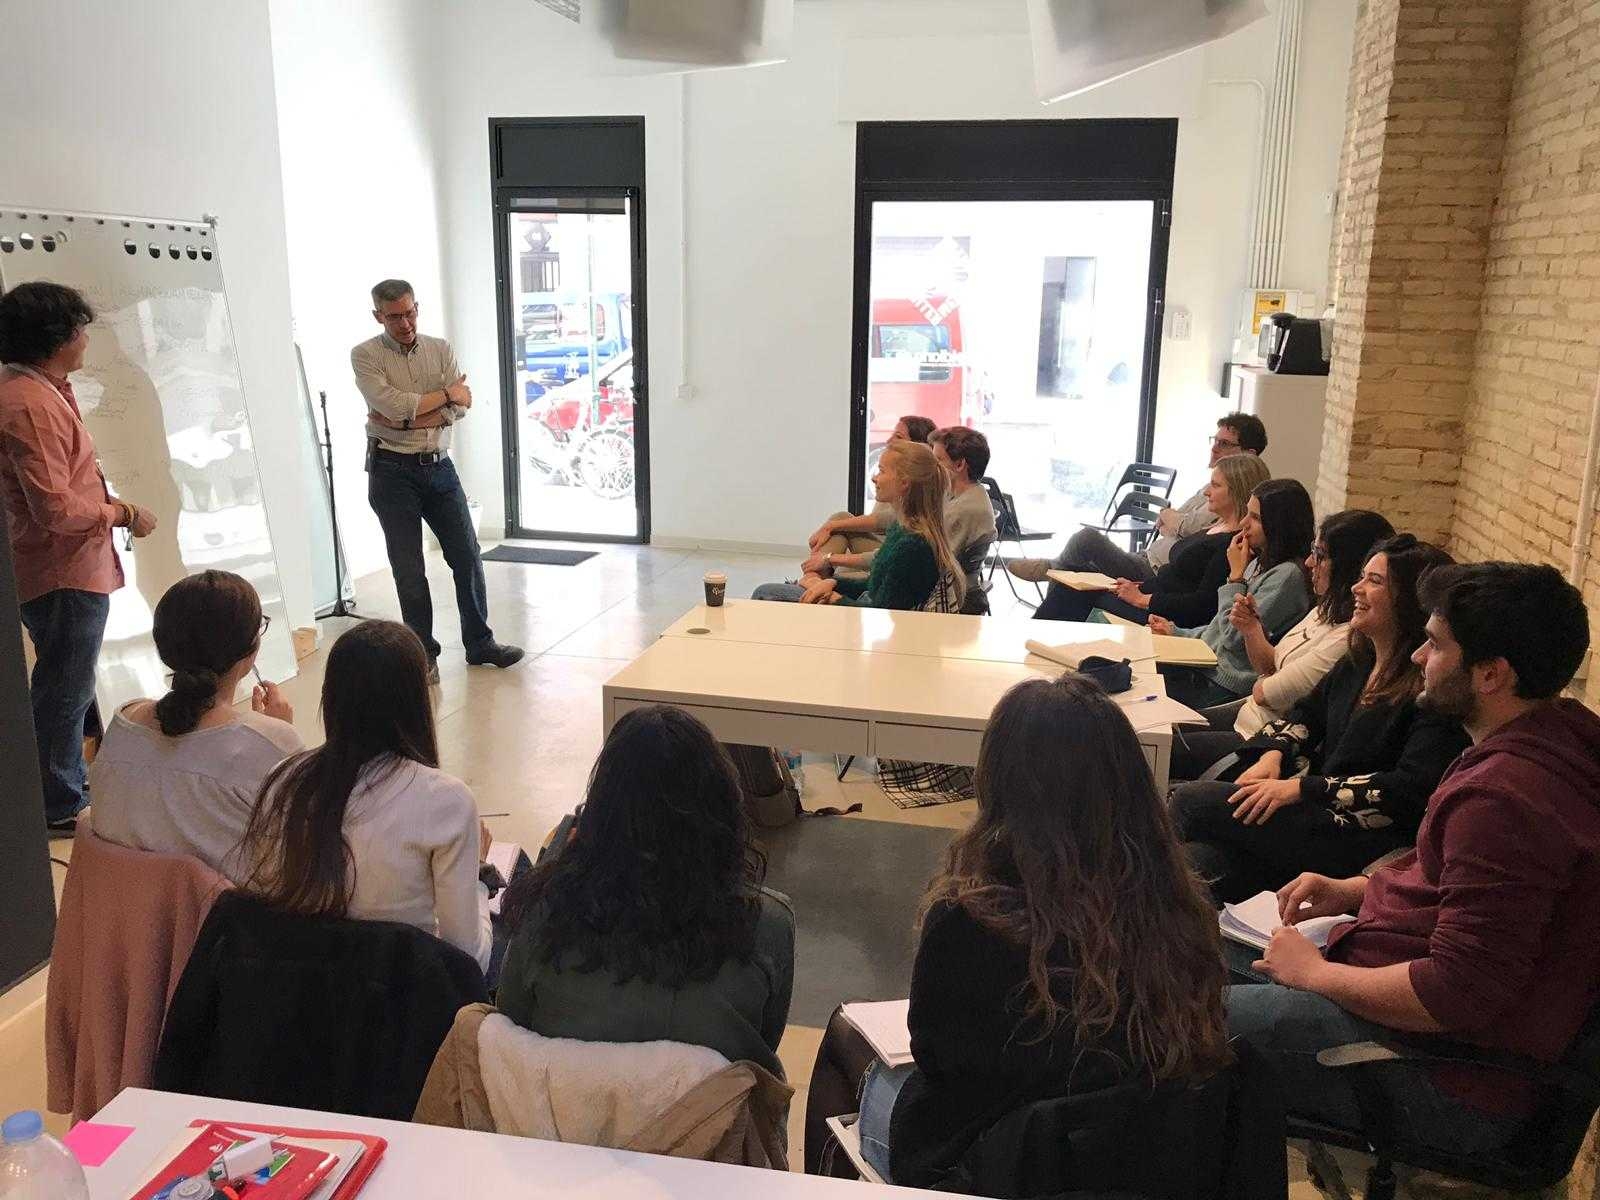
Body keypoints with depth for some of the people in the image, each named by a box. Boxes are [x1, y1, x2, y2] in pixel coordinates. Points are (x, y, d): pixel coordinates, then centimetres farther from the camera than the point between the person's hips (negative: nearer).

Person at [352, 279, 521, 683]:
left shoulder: (440, 349, 7)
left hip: (439, 466, 4)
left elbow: (461, 407, -6)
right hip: (393, 471, -3)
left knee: (467, 555, 6)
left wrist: (406, 418, -14)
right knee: (408, 569, 2)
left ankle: (480, 642, 19)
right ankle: (423, 654, 14)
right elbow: (391, 405, -19)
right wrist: (446, 394, -9)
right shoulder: (365, 355, -3)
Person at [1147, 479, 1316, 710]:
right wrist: (1176, 632, 7)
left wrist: (1236, 575, -12)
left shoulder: (1288, 575, -17)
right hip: (1205, 666, 9)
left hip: (1226, 686, -8)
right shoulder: (1260, 562, 12)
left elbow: (1235, 637, -19)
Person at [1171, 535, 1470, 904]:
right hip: (1315, 810, 8)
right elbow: (1306, 714, 25)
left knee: (1191, 802, -17)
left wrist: (1300, 788, -22)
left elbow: (1411, 790, -22)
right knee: (1201, 860, -21)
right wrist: (1273, 754, 2)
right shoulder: (1359, 662, 13)